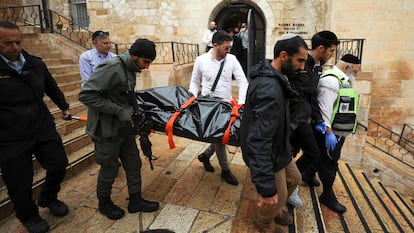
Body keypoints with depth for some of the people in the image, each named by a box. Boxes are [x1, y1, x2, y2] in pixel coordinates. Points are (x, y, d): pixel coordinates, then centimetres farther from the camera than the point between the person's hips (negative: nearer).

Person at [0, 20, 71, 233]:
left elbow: (52, 88, 19)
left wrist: (64, 107, 21)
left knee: (59, 166, 14)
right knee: (19, 183, 11)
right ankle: (28, 216, 39)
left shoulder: (36, 64, 3)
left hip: (44, 130, 4)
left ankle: (48, 198, 43)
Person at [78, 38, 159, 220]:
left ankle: (135, 201, 30)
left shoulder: (130, 69, 6)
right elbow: (85, 95, -25)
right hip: (107, 129, -8)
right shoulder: (112, 68, -22)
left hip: (124, 126, 8)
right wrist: (120, 111, -24)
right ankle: (104, 203, 34)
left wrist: (132, 110, 1)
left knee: (133, 163, 13)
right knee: (109, 167, 9)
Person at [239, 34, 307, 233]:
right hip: (269, 154, -9)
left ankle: (275, 209, 52)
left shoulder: (272, 77, -1)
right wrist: (267, 188, -36)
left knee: (293, 179, 27)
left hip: (278, 147, 10)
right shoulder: (269, 91, -35)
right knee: (277, 196, 14)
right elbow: (259, 141, -38)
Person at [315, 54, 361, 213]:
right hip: (329, 133, -10)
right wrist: (328, 133, -27)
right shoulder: (330, 80, -20)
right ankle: (328, 196, 17)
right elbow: (324, 109, -27)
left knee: (330, 161, 23)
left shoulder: (343, 80, 14)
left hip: (339, 132, 10)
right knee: (329, 164, 2)